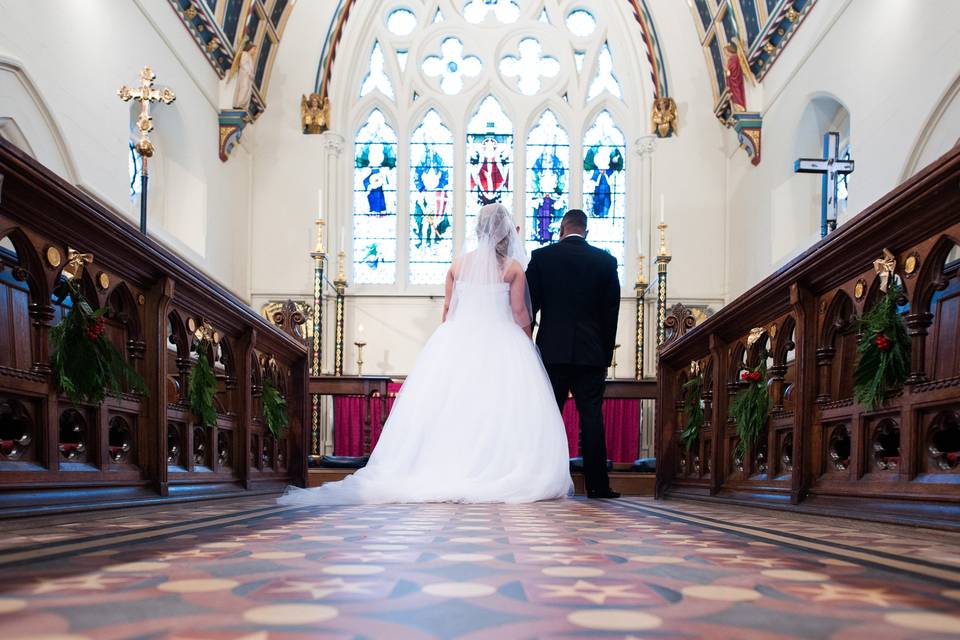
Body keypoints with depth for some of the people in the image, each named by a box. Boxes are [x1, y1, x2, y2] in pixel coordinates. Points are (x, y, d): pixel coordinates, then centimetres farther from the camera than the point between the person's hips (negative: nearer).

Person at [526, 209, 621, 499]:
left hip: (552, 350, -1)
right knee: (592, 417, 1)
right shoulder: (606, 261, 5)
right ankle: (597, 484, 2)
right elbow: (611, 312, 6)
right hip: (591, 353, 1)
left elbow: (529, 305, 1)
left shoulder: (541, 256, 1)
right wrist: (606, 356, 12)